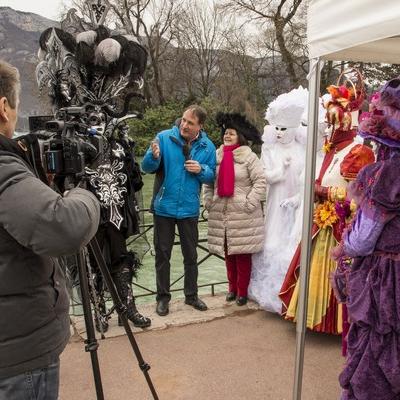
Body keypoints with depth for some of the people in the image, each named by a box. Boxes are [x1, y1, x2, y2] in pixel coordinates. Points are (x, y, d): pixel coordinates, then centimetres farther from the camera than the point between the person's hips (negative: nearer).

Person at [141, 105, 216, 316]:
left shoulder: (207, 147, -2)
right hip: (164, 206, -1)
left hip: (189, 209, 2)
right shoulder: (164, 137, -9)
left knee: (191, 255, 14)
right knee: (162, 254, 9)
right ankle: (163, 297, 24)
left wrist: (201, 170, -15)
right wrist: (154, 156, -32)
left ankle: (191, 295, 31)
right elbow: (147, 167, -11)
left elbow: (211, 175, 6)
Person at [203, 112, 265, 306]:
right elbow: (208, 182, 17)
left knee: (242, 255, 2)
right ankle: (232, 287, 28)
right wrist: (208, 201, 7)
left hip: (243, 215, -5)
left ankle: (242, 291, 16)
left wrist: (249, 204, -14)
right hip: (220, 214, 5)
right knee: (228, 254, 14)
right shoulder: (217, 156, 8)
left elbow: (260, 181, -10)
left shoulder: (249, 157, -7)